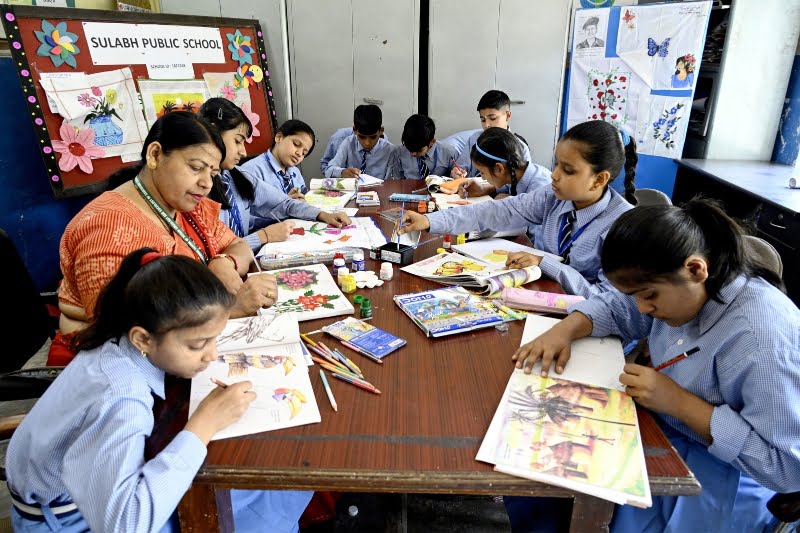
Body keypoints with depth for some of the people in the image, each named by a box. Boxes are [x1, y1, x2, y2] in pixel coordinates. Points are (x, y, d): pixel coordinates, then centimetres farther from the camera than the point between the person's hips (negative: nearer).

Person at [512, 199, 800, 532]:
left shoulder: (765, 340, -31)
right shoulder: (683, 287, -9)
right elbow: (615, 308, 5)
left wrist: (679, 402, -30)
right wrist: (566, 329, -15)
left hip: (719, 468, -6)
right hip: (660, 427, 6)